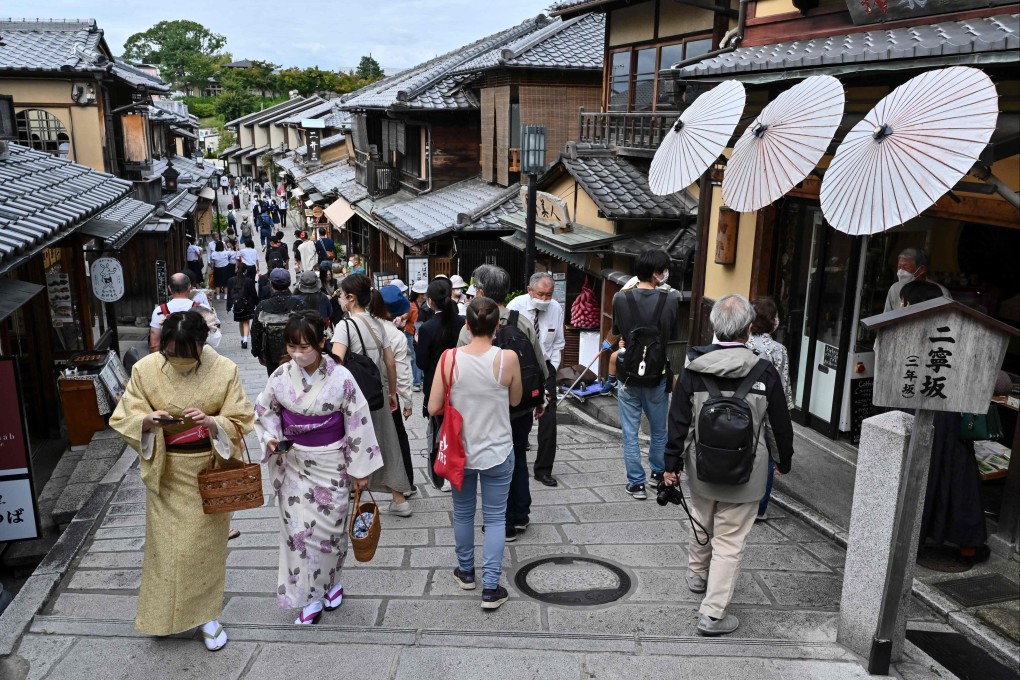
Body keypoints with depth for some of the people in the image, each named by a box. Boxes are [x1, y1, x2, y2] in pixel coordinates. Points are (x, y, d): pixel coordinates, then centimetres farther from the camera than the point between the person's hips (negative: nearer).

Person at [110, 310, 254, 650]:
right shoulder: (145, 369, -9)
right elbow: (124, 419, -5)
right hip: (165, 472, 1)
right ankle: (165, 613, 29)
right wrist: (147, 421, -26)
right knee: (166, 544, 7)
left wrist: (212, 422, -29)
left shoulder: (224, 370, -12)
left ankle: (205, 613, 26)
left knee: (205, 543, 8)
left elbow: (240, 422, -9)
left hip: (209, 471, -1)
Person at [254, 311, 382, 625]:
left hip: (330, 464, -2)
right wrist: (271, 436, -10)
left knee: (329, 526, 9)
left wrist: (361, 468, -5)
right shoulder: (281, 375, -8)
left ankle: (331, 581, 36)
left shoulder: (341, 378, -16)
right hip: (293, 464, 2)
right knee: (298, 529, 4)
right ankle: (311, 597, 19)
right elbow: (265, 410, 9)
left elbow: (358, 423, -9)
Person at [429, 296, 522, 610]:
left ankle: (466, 571, 38)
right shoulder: (507, 358, -15)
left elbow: (434, 408, -9)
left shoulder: (450, 357, -14)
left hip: (460, 451, 2)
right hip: (497, 452, -1)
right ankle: (491, 588, 13)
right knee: (495, 519, 11)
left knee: (463, 513, 21)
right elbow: (515, 400, 1)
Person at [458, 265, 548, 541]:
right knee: (519, 461, 20)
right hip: (522, 407, 4)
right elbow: (541, 368, 0)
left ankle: (504, 525, 22)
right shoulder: (524, 323, -6)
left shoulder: (471, 329, -18)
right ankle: (520, 517, 34)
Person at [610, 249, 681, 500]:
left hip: (629, 376, -1)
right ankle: (659, 473, 38)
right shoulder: (671, 299, -12)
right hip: (658, 376, 1)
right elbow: (674, 333, 3)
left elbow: (616, 334, 3)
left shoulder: (621, 298, -12)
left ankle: (636, 483, 14)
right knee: (659, 430, 21)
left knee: (630, 434, 9)